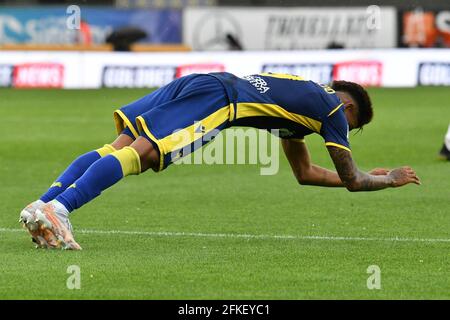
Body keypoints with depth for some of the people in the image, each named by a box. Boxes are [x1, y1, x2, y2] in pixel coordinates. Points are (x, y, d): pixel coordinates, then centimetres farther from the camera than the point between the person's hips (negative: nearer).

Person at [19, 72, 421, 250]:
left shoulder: (306, 97, 38)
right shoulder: (333, 107, 15)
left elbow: (304, 172, 49)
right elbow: (352, 180, 19)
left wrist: (366, 176, 55)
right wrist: (391, 179, 39)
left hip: (198, 84, 8)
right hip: (218, 98, -8)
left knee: (121, 147, -8)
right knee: (141, 153, -24)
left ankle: (44, 203, -28)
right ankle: (56, 210, -42)